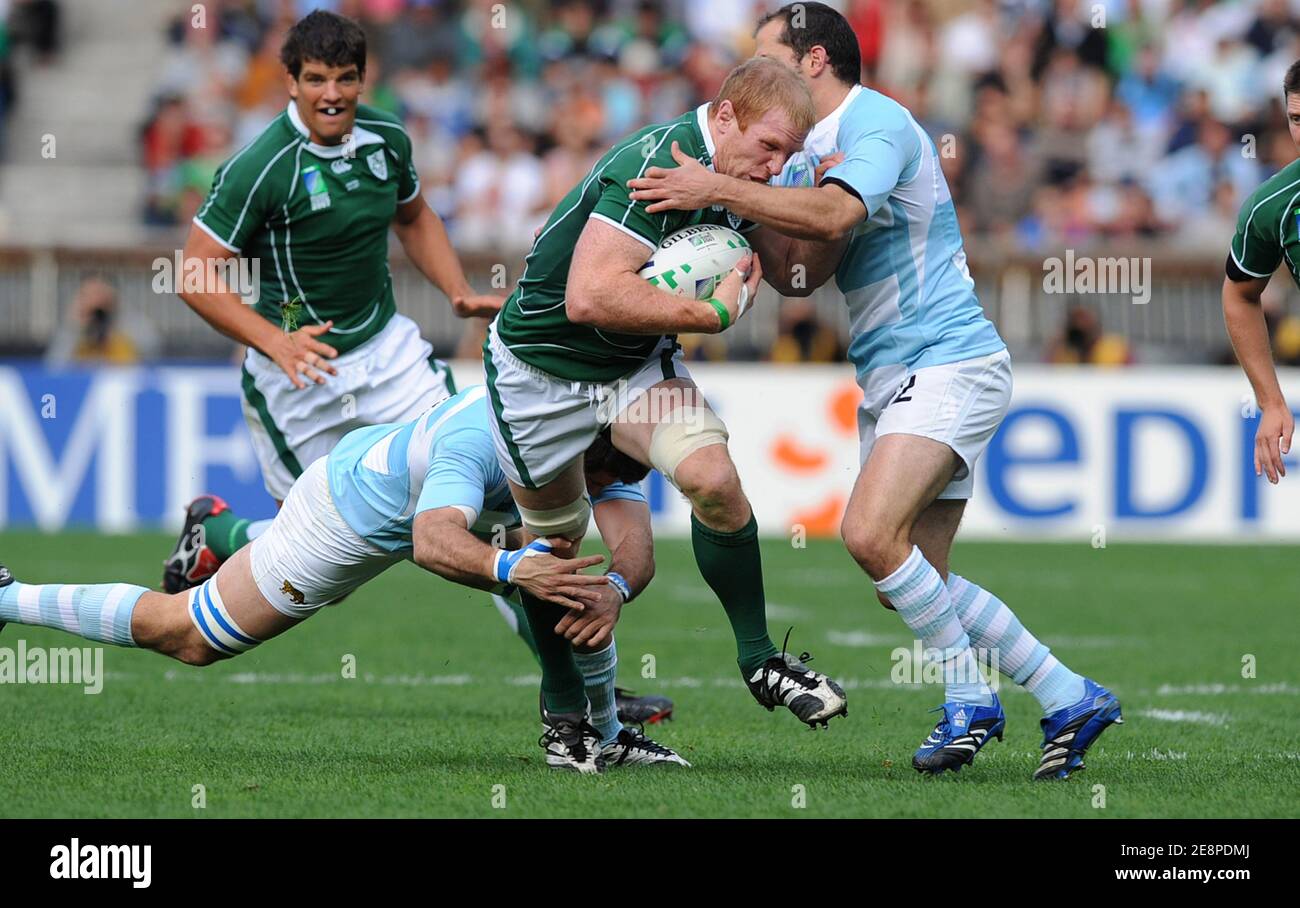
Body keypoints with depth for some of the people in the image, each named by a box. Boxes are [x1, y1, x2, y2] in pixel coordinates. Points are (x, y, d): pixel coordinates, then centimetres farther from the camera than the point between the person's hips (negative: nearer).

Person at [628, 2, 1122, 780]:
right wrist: (734, 205, -3)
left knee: (872, 533, -24)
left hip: (948, 363, -10)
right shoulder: (808, 156, 17)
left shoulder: (877, 123, -12)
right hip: (890, 381, 10)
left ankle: (970, 699, -11)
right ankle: (1070, 700, 13)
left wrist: (719, 190, -31)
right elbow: (796, 276, 10)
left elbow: (834, 214, -31)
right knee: (915, 582, 5)